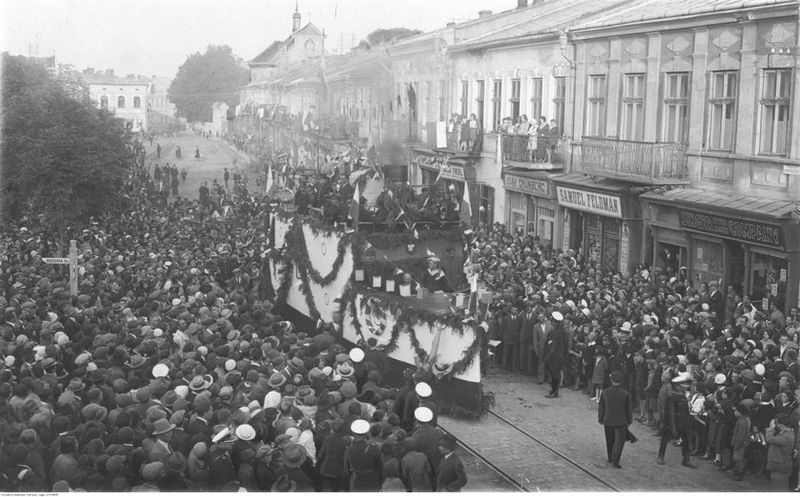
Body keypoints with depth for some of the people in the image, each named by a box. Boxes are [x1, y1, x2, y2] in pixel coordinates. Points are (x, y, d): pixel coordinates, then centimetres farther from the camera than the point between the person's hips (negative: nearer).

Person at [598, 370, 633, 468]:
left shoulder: (604, 393, -9)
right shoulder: (625, 394, -14)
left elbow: (600, 408, 0)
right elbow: (629, 409, -3)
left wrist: (600, 419, 14)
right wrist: (629, 420, 12)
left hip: (607, 421, 3)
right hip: (621, 422, -3)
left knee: (609, 441, 19)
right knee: (619, 441, 6)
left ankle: (610, 459, 34)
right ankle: (615, 461, -2)